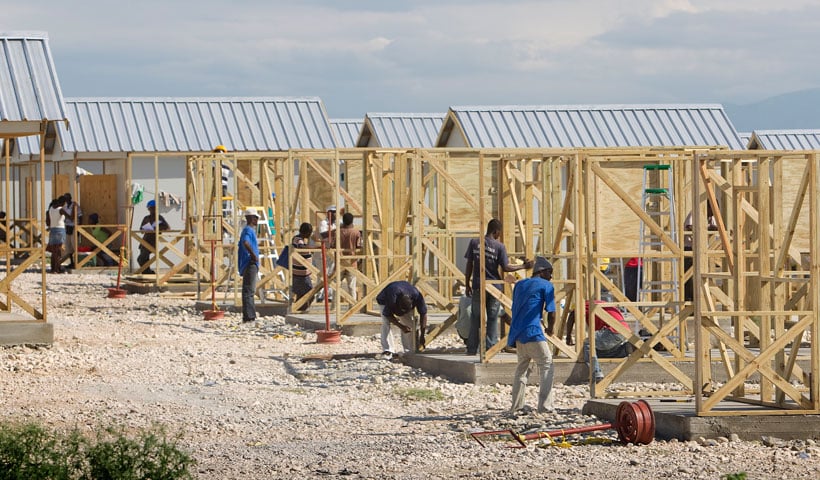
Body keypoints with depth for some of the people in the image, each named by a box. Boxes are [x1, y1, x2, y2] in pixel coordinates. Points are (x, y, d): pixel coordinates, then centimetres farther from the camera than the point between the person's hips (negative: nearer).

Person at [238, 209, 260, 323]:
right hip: (250, 264, -11)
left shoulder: (249, 230, 19)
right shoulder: (248, 230, -13)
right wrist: (253, 254, -24)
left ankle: (250, 315, 15)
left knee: (249, 291, 12)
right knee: (249, 290, -11)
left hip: (250, 265, 11)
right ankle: (248, 316, -14)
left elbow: (241, 246, 27)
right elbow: (245, 243, -33)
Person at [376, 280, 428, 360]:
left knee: (409, 323, -11)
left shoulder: (417, 296, -36)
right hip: (385, 301, -3)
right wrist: (401, 326, -34)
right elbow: (388, 315, -29)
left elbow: (423, 314, -24)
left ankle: (408, 350, -2)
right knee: (386, 323, -23)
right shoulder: (391, 298, -45)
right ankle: (387, 351, -23)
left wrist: (422, 336, -24)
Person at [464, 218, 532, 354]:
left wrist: (467, 284, 10)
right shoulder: (499, 246, -7)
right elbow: (505, 267, -8)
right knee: (493, 319, 7)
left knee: (475, 318, 8)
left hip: (478, 287, 2)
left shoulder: (474, 243, 0)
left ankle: (471, 349, 8)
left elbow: (469, 265, 2)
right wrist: (523, 266, 4)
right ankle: (491, 348, 7)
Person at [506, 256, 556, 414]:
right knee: (546, 367, -2)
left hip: (516, 332, 7)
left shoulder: (519, 285, 21)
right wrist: (550, 330, 16)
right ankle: (545, 406, -12)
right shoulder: (546, 286, 1)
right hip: (533, 332, -7)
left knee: (522, 368, 19)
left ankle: (516, 406, 19)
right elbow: (551, 313, -3)